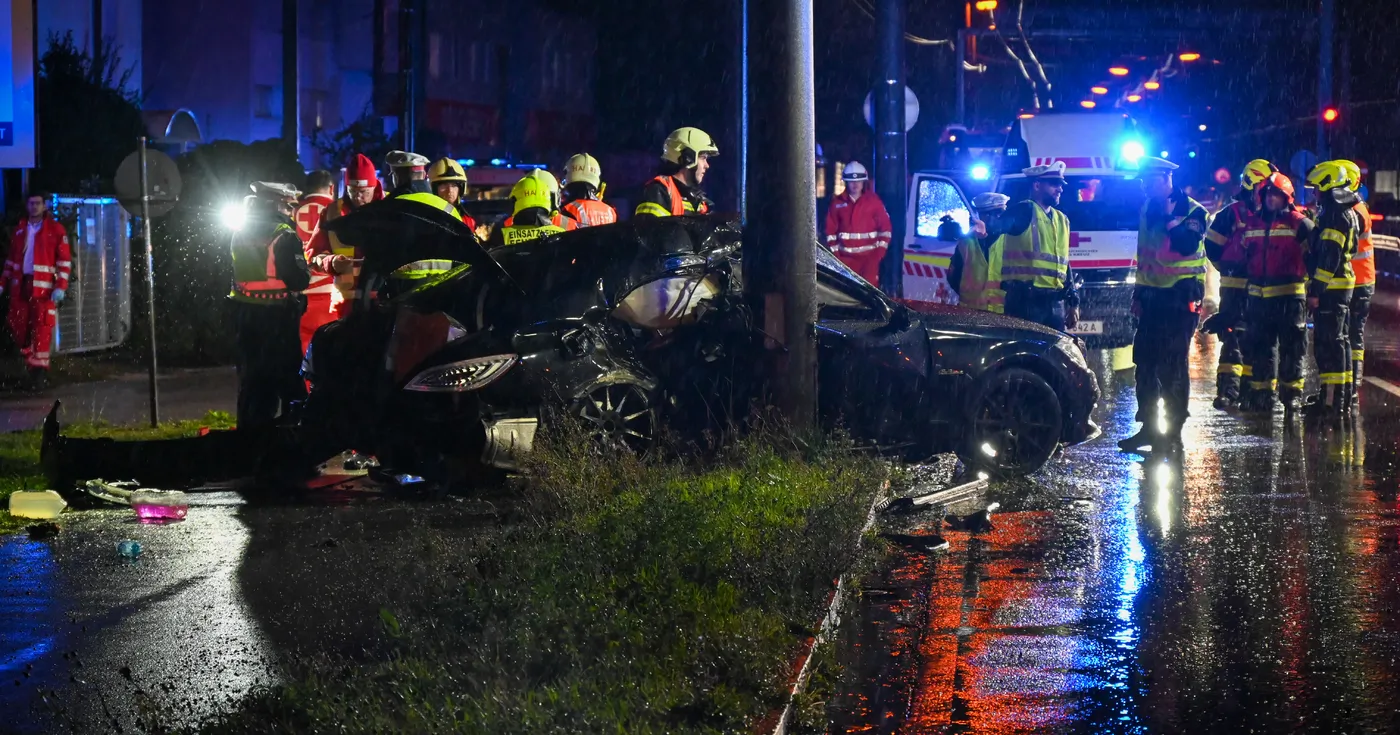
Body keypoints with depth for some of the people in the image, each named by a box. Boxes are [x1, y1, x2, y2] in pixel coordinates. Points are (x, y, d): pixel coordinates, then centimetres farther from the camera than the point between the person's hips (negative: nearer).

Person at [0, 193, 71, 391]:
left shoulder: (56, 230, -1)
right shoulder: (20, 230, 15)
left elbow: (64, 261, -4)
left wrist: (60, 287, -13)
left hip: (44, 287, -5)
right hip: (20, 285, 5)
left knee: (41, 329, -7)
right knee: (17, 326, 5)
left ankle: (39, 370, -4)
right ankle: (32, 364, 20)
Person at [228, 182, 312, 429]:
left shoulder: (240, 235, 8)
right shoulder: (284, 237, -15)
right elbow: (299, 280, -20)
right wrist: (307, 268, 1)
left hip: (245, 313, 7)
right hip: (277, 315, -6)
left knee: (251, 374, 14)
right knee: (287, 373, 2)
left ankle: (249, 429, 17)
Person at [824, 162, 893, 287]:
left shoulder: (873, 201, 0)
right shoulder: (837, 203, 5)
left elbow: (885, 226, 2)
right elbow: (830, 230, 8)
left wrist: (880, 250, -5)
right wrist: (835, 252, 2)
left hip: (869, 256, -2)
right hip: (846, 257, 2)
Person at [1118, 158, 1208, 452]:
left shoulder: (1193, 211, -7)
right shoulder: (1147, 211, 14)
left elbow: (1187, 245, -26)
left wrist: (1170, 217, -16)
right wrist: (1138, 294, 19)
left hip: (1181, 295, -7)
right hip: (1152, 295, 7)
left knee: (1173, 365, -8)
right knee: (1145, 362, 7)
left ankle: (1173, 430, -2)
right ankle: (1148, 427, 14)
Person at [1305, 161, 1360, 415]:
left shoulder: (1334, 213, -15)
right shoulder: (1346, 211, 17)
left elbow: (1330, 255, -22)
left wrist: (1316, 289, -23)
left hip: (1330, 287, -11)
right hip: (1343, 284, 11)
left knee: (1327, 343, -9)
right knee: (1338, 340, 16)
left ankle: (1331, 400, -11)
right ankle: (1343, 397, 22)